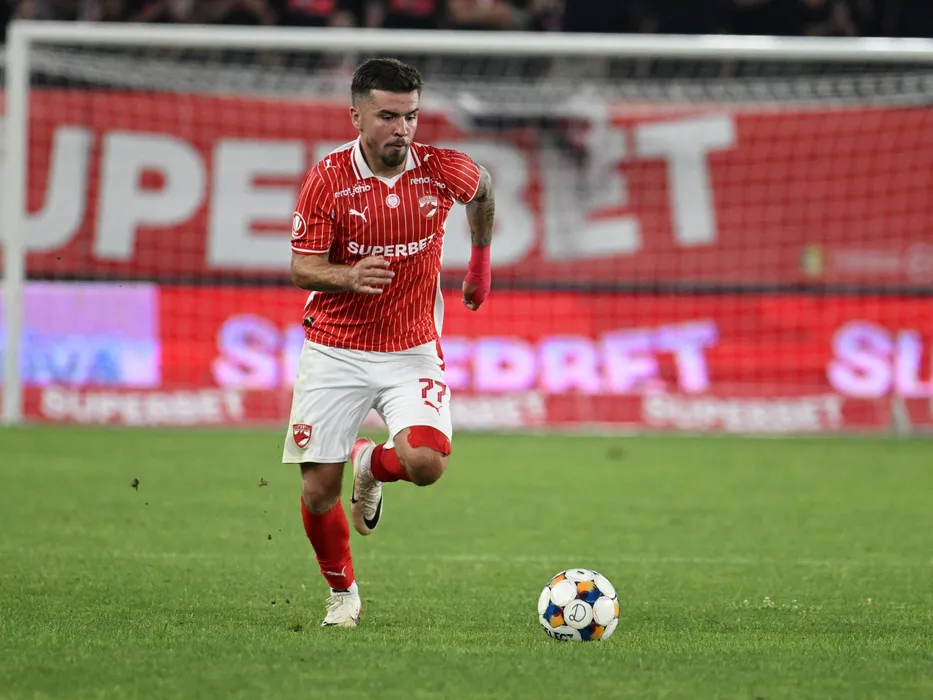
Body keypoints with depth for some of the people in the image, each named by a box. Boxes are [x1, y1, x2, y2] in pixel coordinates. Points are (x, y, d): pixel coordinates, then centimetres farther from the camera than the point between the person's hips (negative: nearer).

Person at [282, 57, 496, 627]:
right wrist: (348, 276, -30)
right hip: (334, 349, 0)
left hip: (412, 350, 0)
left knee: (426, 464, -23)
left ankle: (373, 465, 15)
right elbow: (301, 267, -9)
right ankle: (343, 593, 25)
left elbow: (483, 190, 16)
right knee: (319, 490, -2)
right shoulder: (328, 179, -12)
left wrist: (481, 261, 23)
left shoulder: (443, 171, -8)